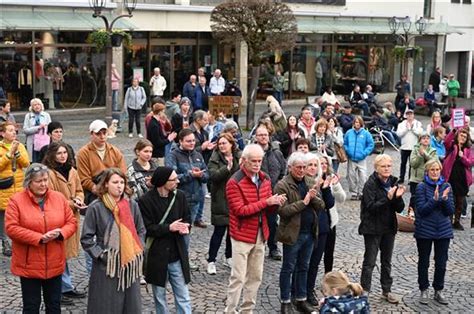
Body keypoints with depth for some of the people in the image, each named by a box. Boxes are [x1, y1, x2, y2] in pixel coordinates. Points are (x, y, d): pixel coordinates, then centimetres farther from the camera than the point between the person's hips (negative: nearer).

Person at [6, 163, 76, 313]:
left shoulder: (59, 198, 3)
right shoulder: (16, 201, -8)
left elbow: (72, 222, 6)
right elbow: (11, 228, -15)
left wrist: (60, 233, -17)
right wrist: (39, 238, -21)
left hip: (54, 264, 3)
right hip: (29, 265, -3)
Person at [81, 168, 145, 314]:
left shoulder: (132, 205, 4)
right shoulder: (96, 208, -8)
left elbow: (141, 231, 16)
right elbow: (86, 238, -5)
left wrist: (138, 251, 4)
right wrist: (101, 255, -11)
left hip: (130, 264, 4)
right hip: (106, 266, -4)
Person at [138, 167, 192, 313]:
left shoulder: (180, 196, 1)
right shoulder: (145, 201, -11)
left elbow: (187, 218, 9)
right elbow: (147, 228, -13)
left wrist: (185, 227, -13)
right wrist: (169, 228, -24)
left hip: (177, 255, 3)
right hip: (156, 256, -2)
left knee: (183, 297, 4)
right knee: (159, 297, 13)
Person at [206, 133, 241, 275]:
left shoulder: (239, 157, 4)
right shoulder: (215, 159, -6)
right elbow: (213, 175, -21)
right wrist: (227, 168, -31)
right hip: (221, 200, -4)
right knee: (219, 231, -3)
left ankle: (229, 258, 29)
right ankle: (211, 261, 7)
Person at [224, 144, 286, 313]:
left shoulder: (265, 179, 6)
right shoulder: (234, 182, -15)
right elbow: (240, 210, -21)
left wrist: (276, 203, -10)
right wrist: (266, 202, -24)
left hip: (260, 234, 7)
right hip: (242, 235, -7)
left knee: (256, 276, 14)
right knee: (238, 277, -3)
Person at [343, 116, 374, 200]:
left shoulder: (366, 133, -2)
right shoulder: (349, 133, 5)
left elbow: (371, 145, 0)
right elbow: (345, 143, 12)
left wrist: (364, 153, -9)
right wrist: (347, 151, -2)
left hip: (362, 159, -2)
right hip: (351, 158, 2)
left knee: (363, 176, -7)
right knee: (351, 176, 6)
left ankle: (362, 193, 1)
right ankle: (353, 193, 16)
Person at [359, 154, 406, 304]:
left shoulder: (393, 183, 4)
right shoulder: (371, 184, -12)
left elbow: (400, 209, 2)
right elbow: (371, 207, -21)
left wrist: (398, 197, -17)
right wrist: (388, 198, -30)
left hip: (389, 227, 6)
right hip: (372, 228, -6)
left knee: (387, 261, 15)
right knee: (369, 261, 0)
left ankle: (387, 290, 25)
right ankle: (364, 290, 8)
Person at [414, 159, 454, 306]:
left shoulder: (446, 186, 0)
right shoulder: (422, 187, -9)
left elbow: (450, 211, -3)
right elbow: (421, 210, -15)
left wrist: (445, 199, -21)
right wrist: (435, 199, -27)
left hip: (443, 230, 3)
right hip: (424, 231, -2)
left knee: (441, 263, 8)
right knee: (424, 262, 10)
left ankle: (438, 291, 25)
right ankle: (423, 290, 25)